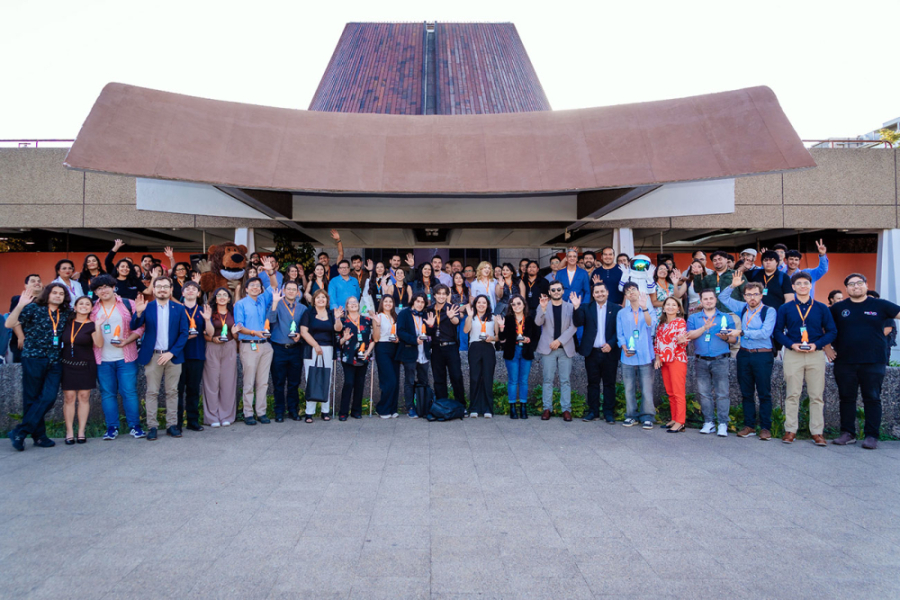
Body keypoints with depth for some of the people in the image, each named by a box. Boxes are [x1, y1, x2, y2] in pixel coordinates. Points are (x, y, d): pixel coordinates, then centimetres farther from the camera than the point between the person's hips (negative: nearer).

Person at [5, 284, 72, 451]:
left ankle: (20, 432, 2)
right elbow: (9, 324, -8)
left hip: (54, 362, 4)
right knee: (31, 398, 3)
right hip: (33, 359, -4)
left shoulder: (66, 314, 11)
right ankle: (38, 435, 13)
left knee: (49, 397, -7)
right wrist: (20, 306, -21)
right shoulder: (34, 309, 0)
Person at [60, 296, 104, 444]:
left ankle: (81, 432, 8)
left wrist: (98, 327, -24)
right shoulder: (68, 322, 7)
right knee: (69, 397, -1)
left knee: (84, 397, 0)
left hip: (86, 365, -2)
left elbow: (99, 344, -15)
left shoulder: (91, 325, 0)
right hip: (67, 365, 2)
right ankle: (69, 432, 4)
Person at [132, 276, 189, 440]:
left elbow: (184, 333, -1)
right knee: (152, 392, 3)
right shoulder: (147, 307, 2)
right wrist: (138, 313, -29)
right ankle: (152, 426, 9)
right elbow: (134, 326, -8)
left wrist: (171, 353, -11)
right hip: (152, 356, -1)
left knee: (172, 392, 6)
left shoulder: (179, 309, 4)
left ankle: (172, 425, 14)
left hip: (172, 356, 1)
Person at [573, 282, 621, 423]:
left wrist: (611, 344, -14)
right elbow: (578, 323, -7)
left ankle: (609, 412, 14)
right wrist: (577, 308, -21)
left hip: (609, 352, -1)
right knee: (593, 383, 9)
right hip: (592, 352, 1)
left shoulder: (616, 309, 2)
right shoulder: (586, 308, 7)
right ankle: (593, 411, 17)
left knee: (609, 384, 6)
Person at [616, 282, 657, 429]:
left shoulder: (649, 311, 8)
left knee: (647, 388, -4)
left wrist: (644, 308, -23)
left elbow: (651, 325, -12)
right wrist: (625, 348, -8)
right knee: (629, 388, 3)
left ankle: (647, 417, 3)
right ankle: (632, 415, 13)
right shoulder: (621, 313, 11)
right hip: (628, 357, 1)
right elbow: (620, 334, 8)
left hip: (645, 356, -1)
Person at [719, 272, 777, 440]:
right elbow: (723, 298, 18)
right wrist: (732, 286, 3)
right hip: (744, 354, 5)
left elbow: (765, 333, -17)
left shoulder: (769, 311, -6)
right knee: (746, 392, 9)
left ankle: (765, 427, 7)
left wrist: (742, 332, -15)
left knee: (764, 393, 0)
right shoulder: (742, 308, 10)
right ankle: (749, 426, 17)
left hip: (763, 355, -5)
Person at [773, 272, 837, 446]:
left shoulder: (821, 308, 8)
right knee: (792, 394, 1)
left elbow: (832, 332, 6)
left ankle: (817, 432, 8)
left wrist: (816, 345, -10)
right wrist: (792, 344, -11)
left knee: (817, 395, 1)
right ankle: (790, 430, 8)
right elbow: (778, 331, 5)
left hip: (816, 354, 1)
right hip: (792, 355, 0)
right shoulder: (785, 308, 7)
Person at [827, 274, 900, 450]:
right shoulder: (838, 308, 7)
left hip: (873, 362, -1)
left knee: (872, 398, 3)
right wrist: (827, 347, 4)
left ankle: (871, 435, 8)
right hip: (844, 362, 1)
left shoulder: (880, 305, 5)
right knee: (846, 398, 7)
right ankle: (848, 433, 15)